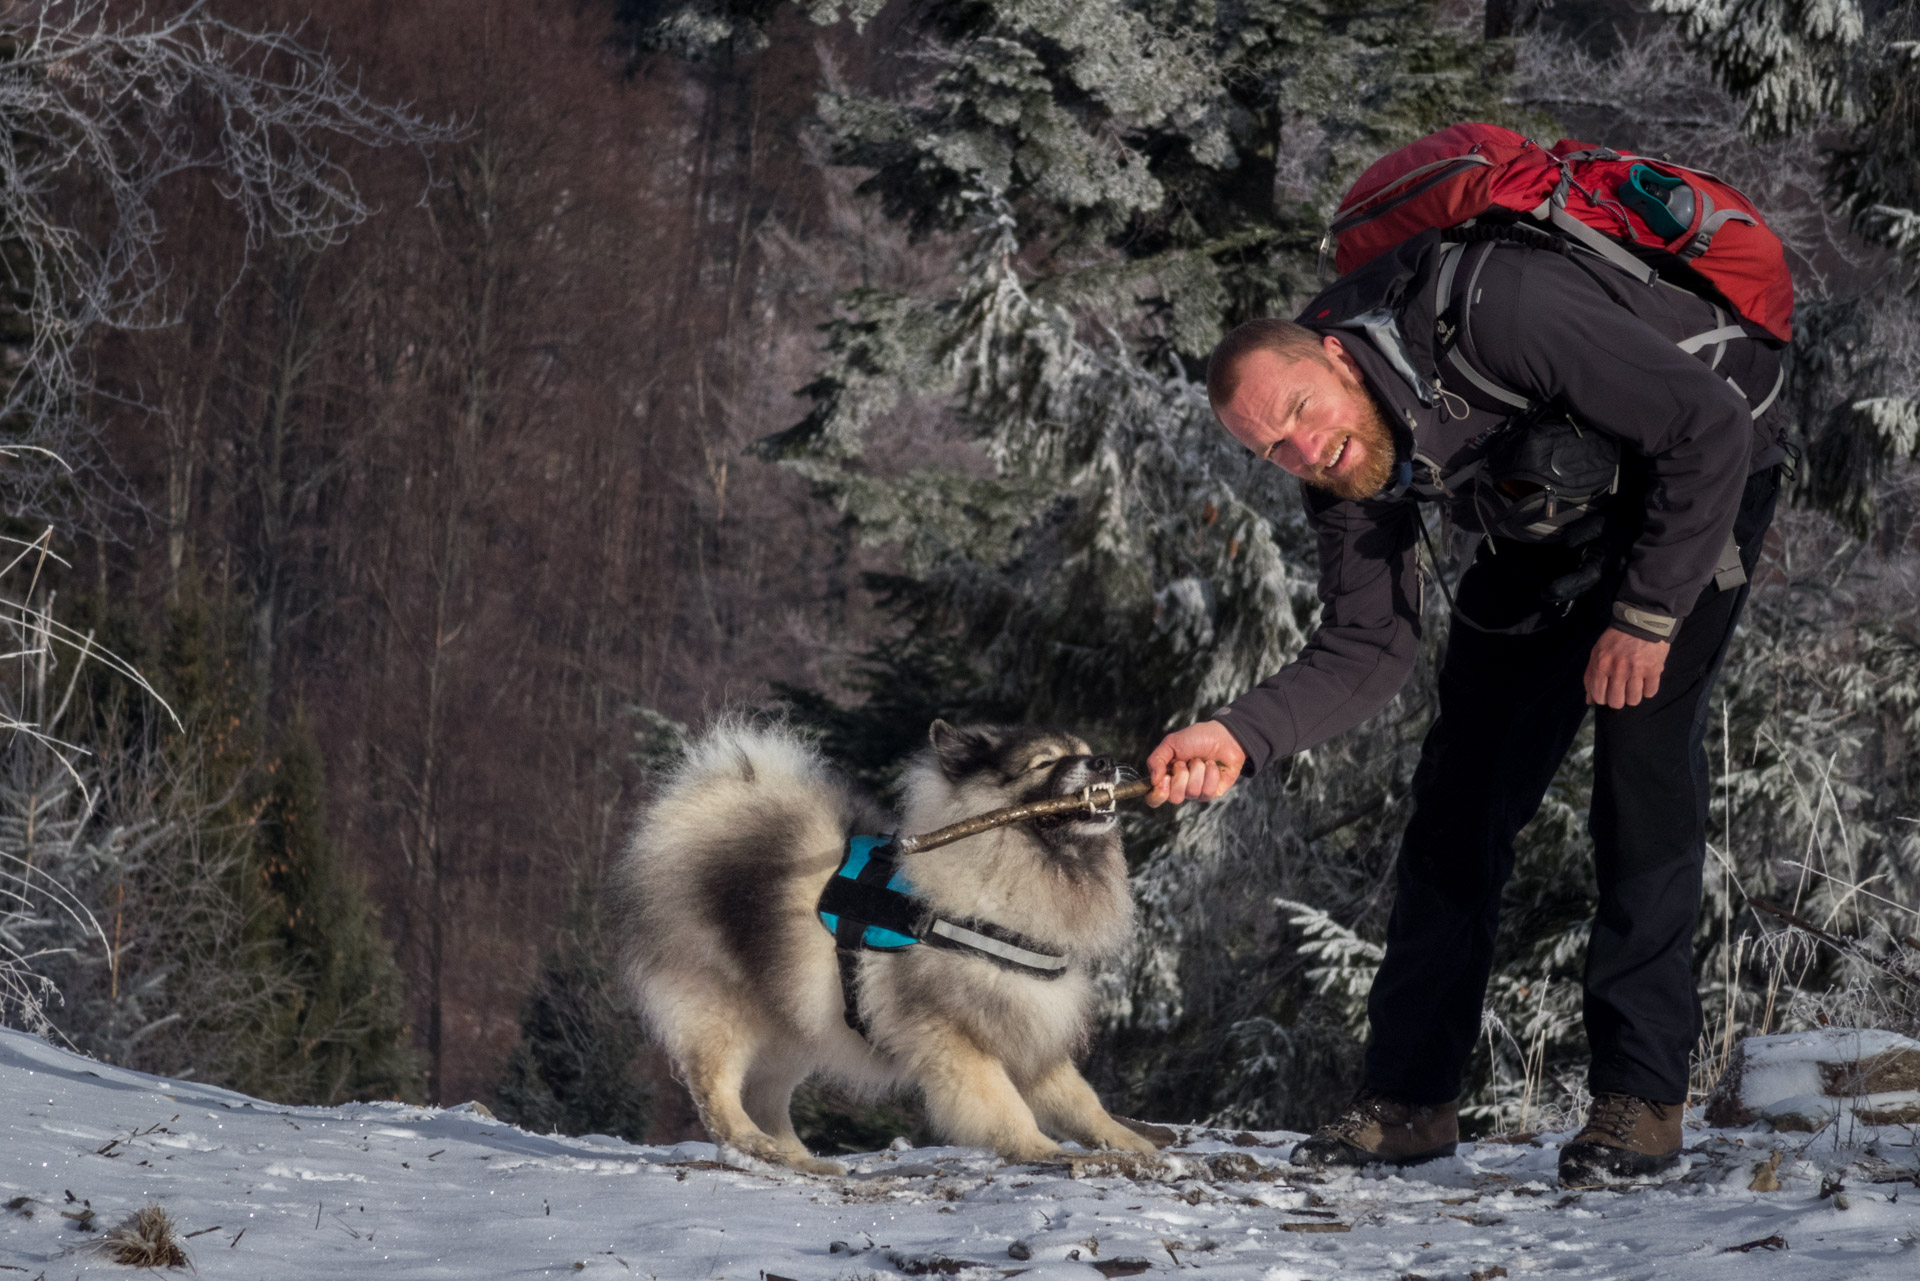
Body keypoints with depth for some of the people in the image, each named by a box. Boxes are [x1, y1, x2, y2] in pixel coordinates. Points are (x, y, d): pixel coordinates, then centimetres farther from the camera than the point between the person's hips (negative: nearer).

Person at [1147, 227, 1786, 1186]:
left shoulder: (1496, 314, -38)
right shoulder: (1347, 475, -15)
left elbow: (1712, 428, -34)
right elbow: (1368, 648, -13)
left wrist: (1645, 616, -28)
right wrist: (1240, 737, -30)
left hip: (1691, 490, -6)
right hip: (1548, 525, 6)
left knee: (1641, 756, -20)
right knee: (1462, 784, -2)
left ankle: (1640, 1096, -17)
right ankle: (1409, 1096, 4)